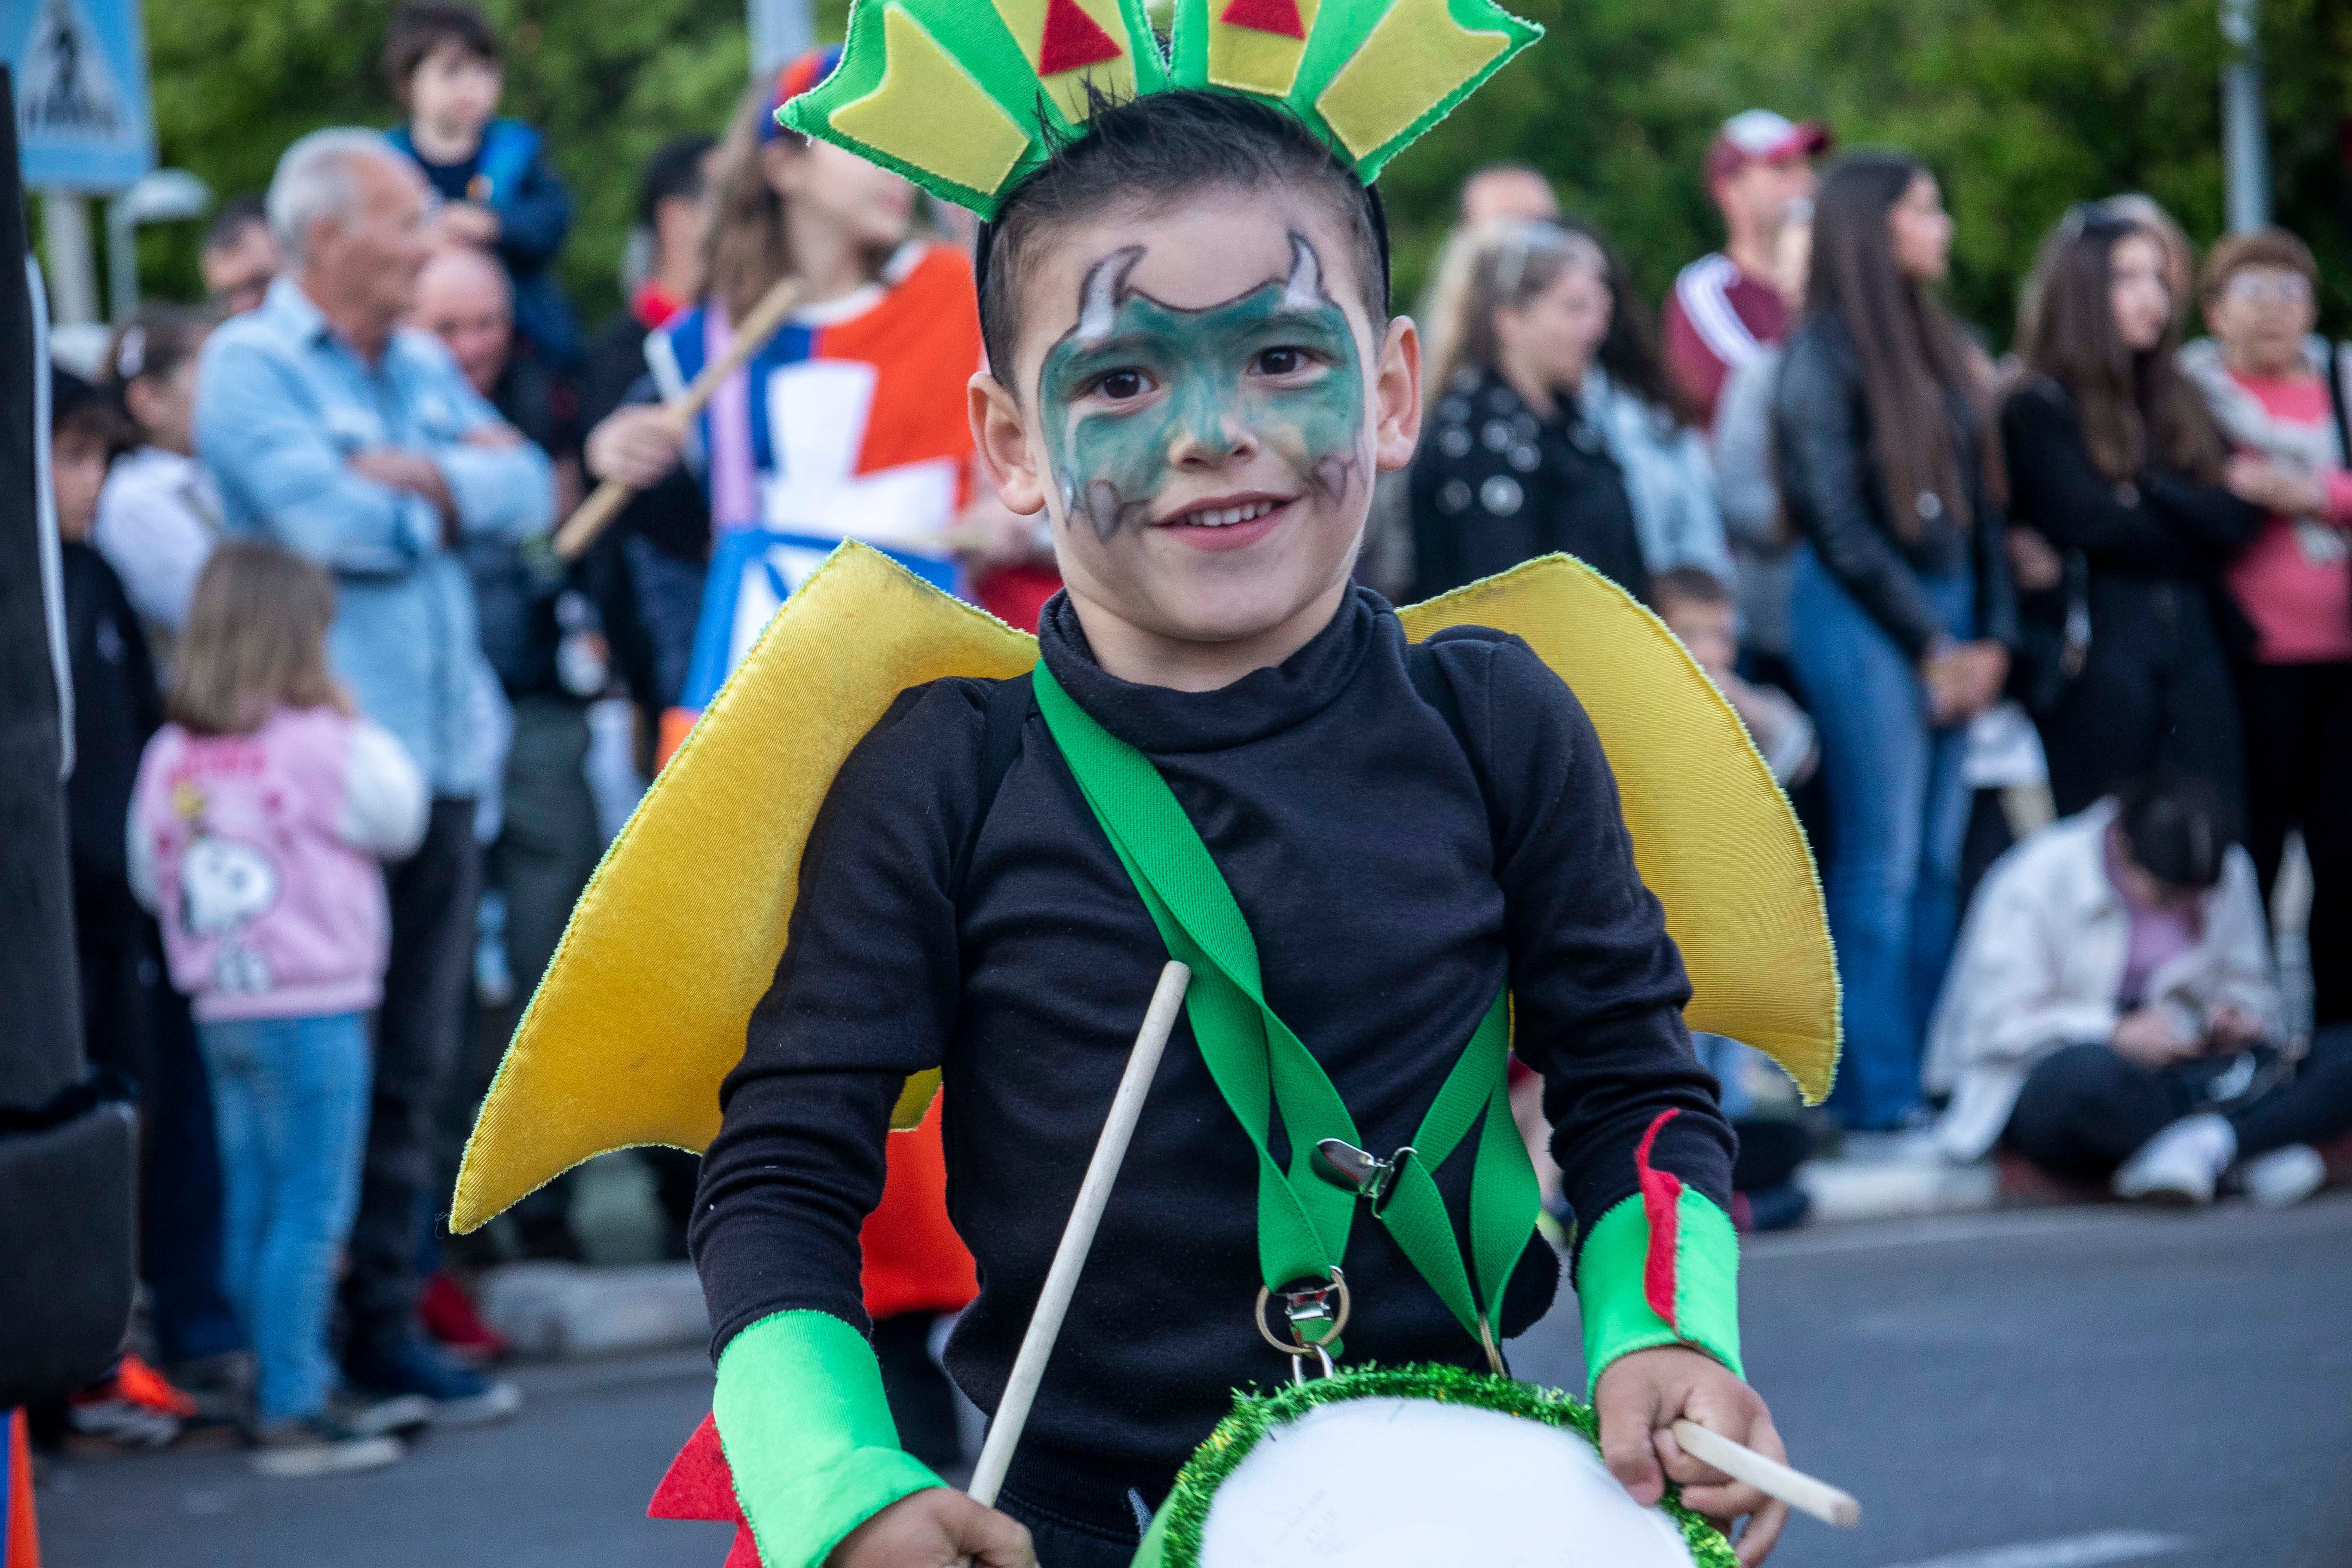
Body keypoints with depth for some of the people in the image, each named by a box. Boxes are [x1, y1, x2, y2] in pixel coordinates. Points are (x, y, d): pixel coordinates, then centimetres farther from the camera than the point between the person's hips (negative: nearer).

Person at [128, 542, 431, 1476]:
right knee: (312, 1212, -4)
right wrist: (353, 723, 6)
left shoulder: (170, 757, 4)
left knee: (254, 1212, 12)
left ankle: (292, 1388, 22)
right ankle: (293, 1410, -5)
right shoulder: (316, 747, -14)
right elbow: (397, 817, -1)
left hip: (221, 1008, 7)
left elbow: (151, 875, 12)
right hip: (311, 1011, -7)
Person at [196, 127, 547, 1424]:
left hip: (438, 760, 7)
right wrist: (460, 485, 0)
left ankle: (386, 1323, 13)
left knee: (414, 1063, 7)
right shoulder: (249, 366, -3)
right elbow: (330, 521, -16)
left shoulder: (424, 369, 18)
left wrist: (429, 477, -9)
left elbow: (529, 490, 8)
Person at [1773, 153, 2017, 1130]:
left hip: (1948, 611, 7)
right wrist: (1930, 644, -8)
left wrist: (1992, 635, 5)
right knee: (1881, 860, -6)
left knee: (1938, 860, 6)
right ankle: (1876, 1089, -1)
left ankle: (1930, 1074, 10)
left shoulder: (1939, 349, 15)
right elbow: (1835, 519, -10)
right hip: (1860, 614, -7)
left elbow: (1980, 500, 15)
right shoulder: (1824, 355, -7)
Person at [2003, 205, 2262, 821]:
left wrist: (2146, 494, -8)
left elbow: (2236, 521, 6)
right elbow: (2083, 524, -12)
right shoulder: (2040, 407, -1)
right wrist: (2199, 517, 1)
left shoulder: (2178, 401, 17)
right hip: (2099, 649, -5)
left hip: (2193, 644, 5)